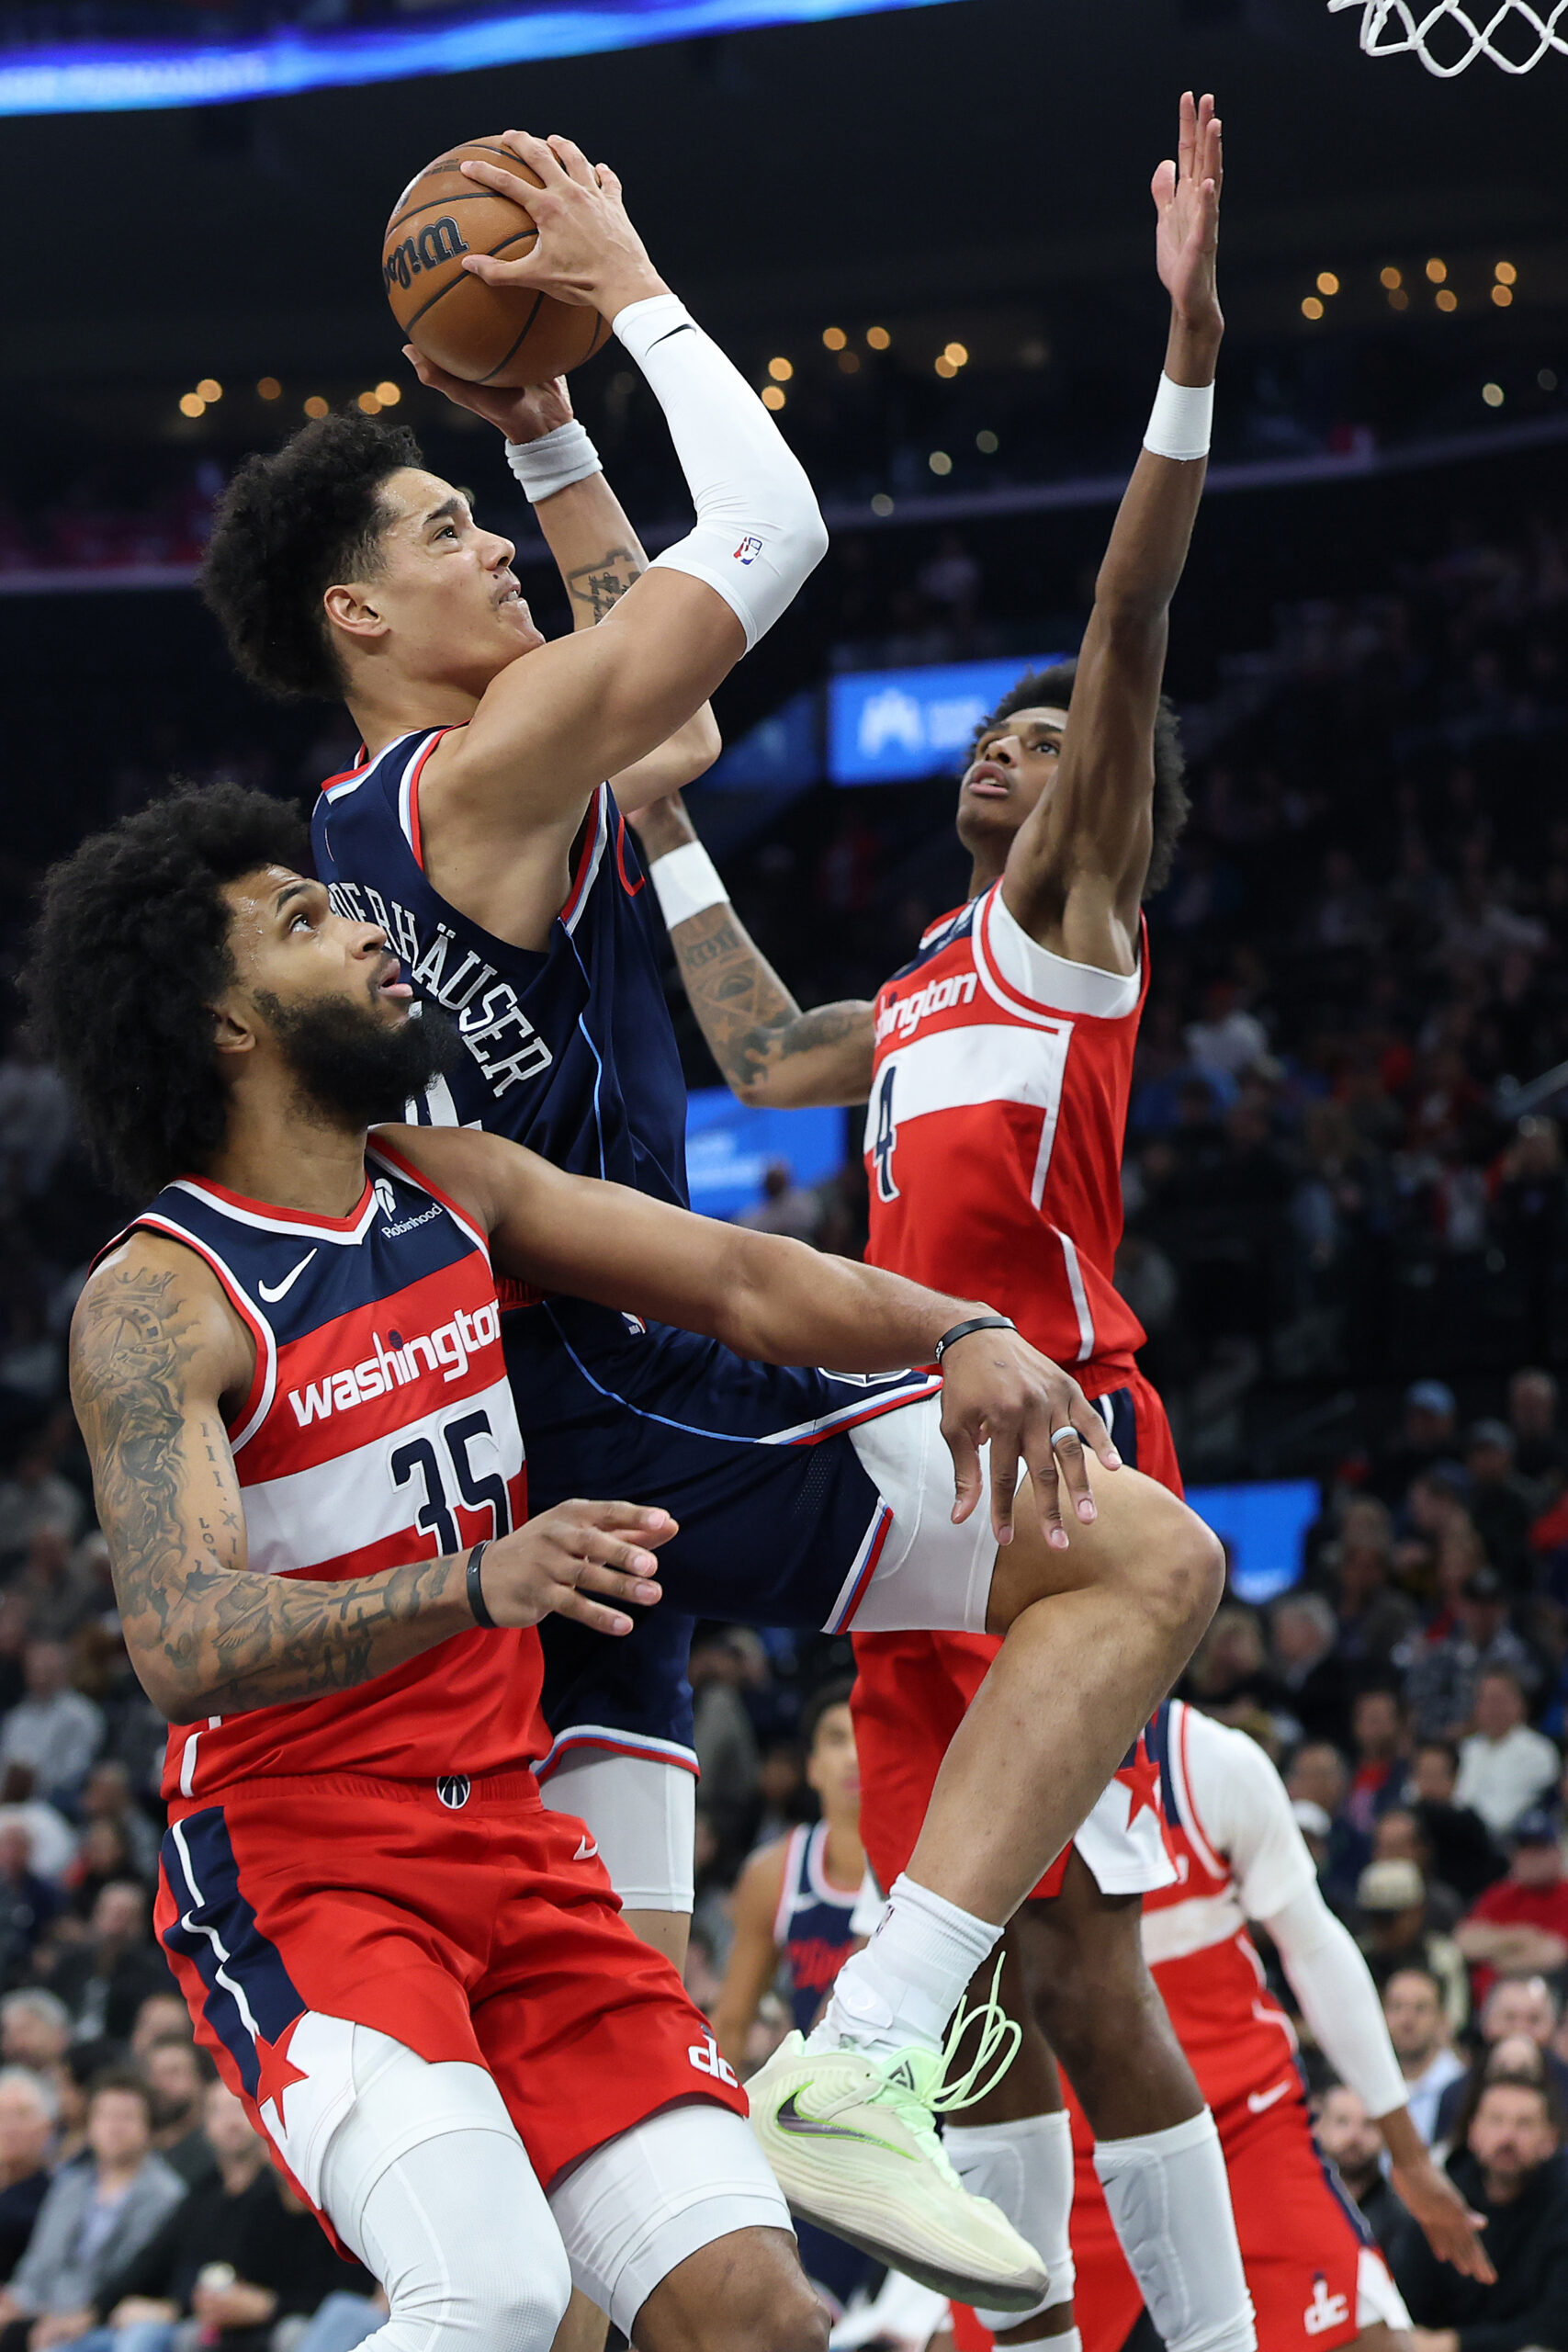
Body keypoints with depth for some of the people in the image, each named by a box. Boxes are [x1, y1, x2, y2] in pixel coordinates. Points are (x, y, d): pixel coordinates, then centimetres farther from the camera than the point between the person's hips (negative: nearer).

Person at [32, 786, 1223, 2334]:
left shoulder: (451, 1188, 9)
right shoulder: (154, 1303, -13)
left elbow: (735, 1279, 8)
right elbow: (180, 1644, -26)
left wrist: (957, 1332, -13)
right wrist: (481, 1582, -41)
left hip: (511, 1838, 7)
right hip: (294, 1858, -7)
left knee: (749, 2310, -7)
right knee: (493, 2297, -30)